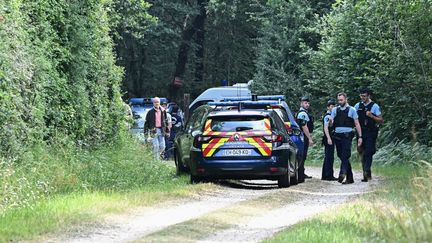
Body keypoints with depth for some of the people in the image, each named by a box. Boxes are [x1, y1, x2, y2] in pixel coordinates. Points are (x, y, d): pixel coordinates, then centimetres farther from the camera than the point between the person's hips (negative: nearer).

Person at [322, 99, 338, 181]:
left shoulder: (331, 116, 19)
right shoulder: (327, 116, -12)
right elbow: (325, 128, -20)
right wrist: (329, 138, -27)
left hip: (331, 139, 10)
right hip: (328, 138, -10)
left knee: (328, 157, 12)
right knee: (329, 157, -10)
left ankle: (324, 175, 17)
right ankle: (329, 175, -11)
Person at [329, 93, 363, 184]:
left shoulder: (352, 110, 3)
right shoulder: (335, 110, 13)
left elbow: (357, 124, 2)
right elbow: (330, 124, 9)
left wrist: (360, 137, -4)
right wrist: (330, 121, -16)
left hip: (347, 135, -5)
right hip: (337, 135, 5)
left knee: (345, 156, -18)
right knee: (341, 156, 6)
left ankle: (342, 174, -33)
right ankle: (350, 178, 13)